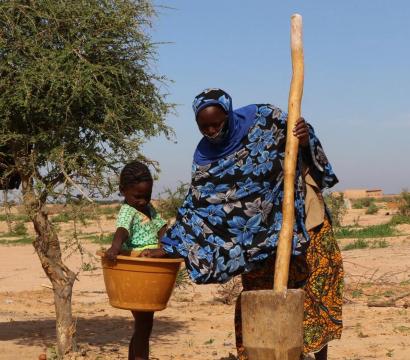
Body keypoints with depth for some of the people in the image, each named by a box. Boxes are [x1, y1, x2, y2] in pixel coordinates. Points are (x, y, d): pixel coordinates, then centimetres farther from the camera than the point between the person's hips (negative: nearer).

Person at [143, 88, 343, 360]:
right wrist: (170, 248, -12)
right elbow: (197, 206, -7)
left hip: (300, 217, -2)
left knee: (317, 286, 3)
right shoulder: (205, 157, -8)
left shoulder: (263, 118, -14)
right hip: (259, 234, 2)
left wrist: (304, 138, -27)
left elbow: (301, 143, -3)